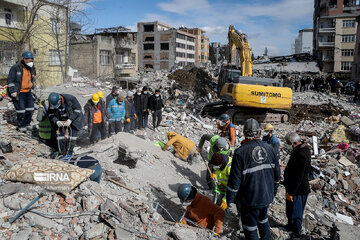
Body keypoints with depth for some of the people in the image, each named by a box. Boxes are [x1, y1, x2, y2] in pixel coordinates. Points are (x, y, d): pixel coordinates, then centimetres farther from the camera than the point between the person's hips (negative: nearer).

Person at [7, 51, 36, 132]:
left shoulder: (30, 68, 9)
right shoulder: (15, 68, -13)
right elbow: (10, 80, -13)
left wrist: (31, 87, 19)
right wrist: (13, 92, -18)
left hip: (28, 92, 7)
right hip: (18, 93, -7)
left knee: (30, 109, 7)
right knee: (21, 110, -6)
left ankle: (27, 124, 24)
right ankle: (20, 126, 11)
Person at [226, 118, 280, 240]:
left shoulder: (240, 152, -20)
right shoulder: (270, 149, -3)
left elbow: (234, 180, -18)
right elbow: (277, 174, 7)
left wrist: (229, 198, -5)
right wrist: (274, 190, 22)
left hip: (249, 199, -5)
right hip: (266, 196, 6)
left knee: (250, 226, 12)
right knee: (263, 219, 28)